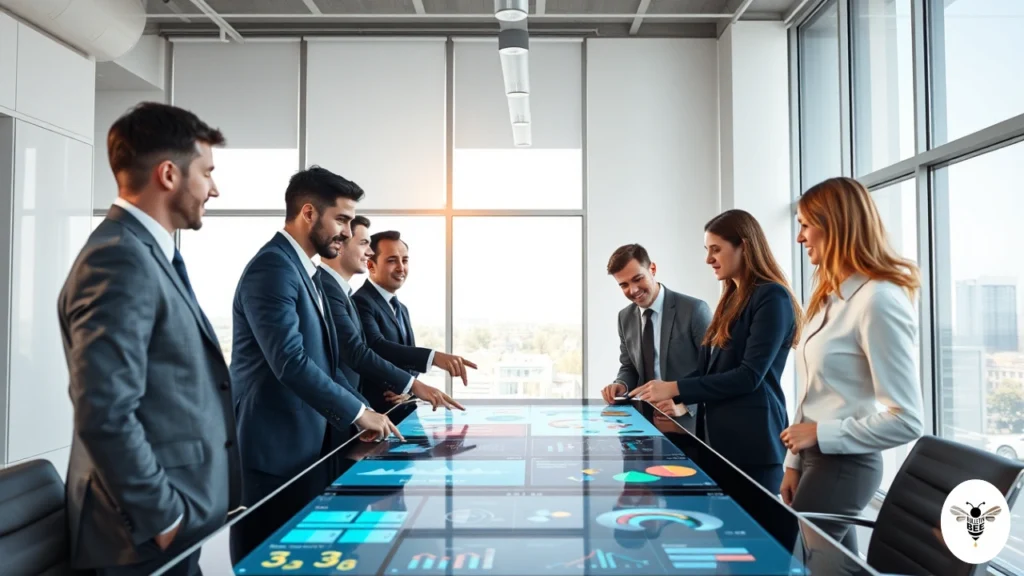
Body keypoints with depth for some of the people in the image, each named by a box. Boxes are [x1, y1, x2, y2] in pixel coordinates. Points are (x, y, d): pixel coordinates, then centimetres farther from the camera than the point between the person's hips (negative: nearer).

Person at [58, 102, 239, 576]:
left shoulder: (148, 253, 12)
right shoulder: (119, 258, -19)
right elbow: (105, 415, -25)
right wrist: (164, 519, -18)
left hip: (177, 516, 9)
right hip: (149, 535, -9)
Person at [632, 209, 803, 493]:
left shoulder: (771, 297, -10)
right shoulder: (732, 299, 15)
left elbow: (750, 376, -17)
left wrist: (676, 389, -17)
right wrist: (672, 395, 3)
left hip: (752, 441, -8)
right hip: (719, 437, 8)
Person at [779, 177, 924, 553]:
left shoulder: (879, 300, -19)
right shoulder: (833, 296, 10)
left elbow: (906, 421, -20)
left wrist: (819, 433, -15)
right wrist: (795, 463, 10)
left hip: (843, 465, -8)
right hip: (817, 458, 8)